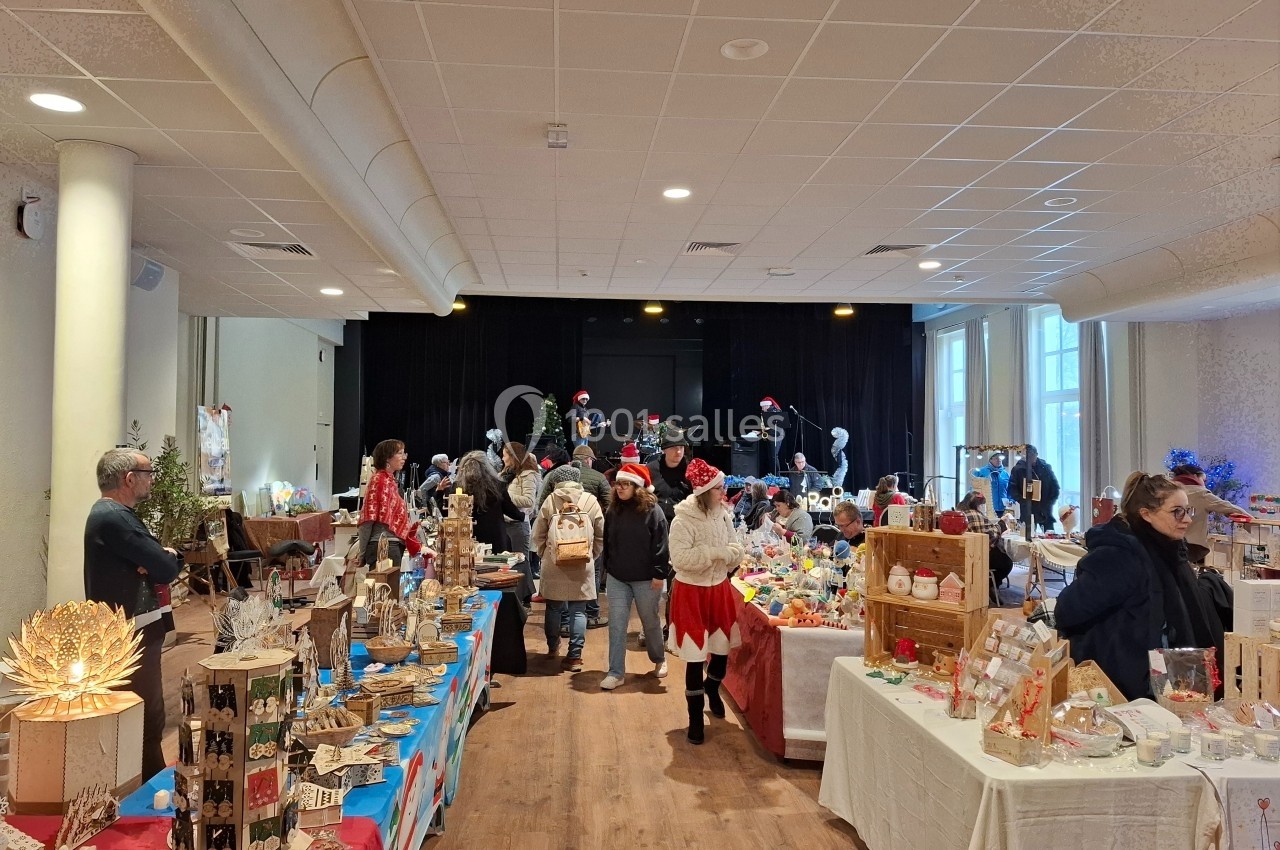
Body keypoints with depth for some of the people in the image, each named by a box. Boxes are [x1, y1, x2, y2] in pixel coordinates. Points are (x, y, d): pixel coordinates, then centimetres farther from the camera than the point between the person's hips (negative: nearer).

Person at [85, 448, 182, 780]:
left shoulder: (114, 514, 14)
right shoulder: (113, 518, -21)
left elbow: (158, 557, 13)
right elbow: (168, 569, -23)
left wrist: (159, 557, -10)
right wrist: (167, 557, -1)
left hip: (131, 630, 11)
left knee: (146, 717, 19)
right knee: (146, 720, -3)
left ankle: (152, 781, 30)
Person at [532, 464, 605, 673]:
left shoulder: (550, 501, -3)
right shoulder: (590, 501, 0)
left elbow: (538, 534, 3)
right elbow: (601, 535, 5)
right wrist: (592, 556, 17)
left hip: (553, 564, 0)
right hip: (583, 565, 0)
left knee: (553, 607, 16)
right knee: (578, 610, 5)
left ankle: (552, 646, 33)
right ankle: (575, 655, 4)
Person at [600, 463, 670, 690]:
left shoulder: (652, 511, -13)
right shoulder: (613, 510, 3)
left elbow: (661, 545, -13)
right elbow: (607, 542, 11)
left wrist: (660, 574, -15)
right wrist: (606, 568, 12)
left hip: (645, 579, -4)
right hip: (617, 578, 4)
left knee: (650, 622, 14)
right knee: (616, 624, 1)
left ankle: (659, 660, 37)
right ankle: (616, 672, 8)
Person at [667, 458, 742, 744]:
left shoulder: (723, 514, -1)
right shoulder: (683, 520, -20)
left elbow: (735, 548, 5)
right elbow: (680, 558, -27)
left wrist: (729, 556, -18)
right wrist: (715, 553, -27)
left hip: (719, 588, 6)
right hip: (691, 592, -6)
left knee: (722, 649, 16)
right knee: (695, 656, 0)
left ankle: (712, 688, 49)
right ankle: (695, 717, 17)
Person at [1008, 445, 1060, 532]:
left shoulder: (1046, 468, 7)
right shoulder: (1018, 469, 1)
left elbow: (1055, 488, 10)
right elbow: (1012, 489, -1)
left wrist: (1048, 503, -2)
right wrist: (1024, 502, -14)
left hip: (1045, 511, 2)